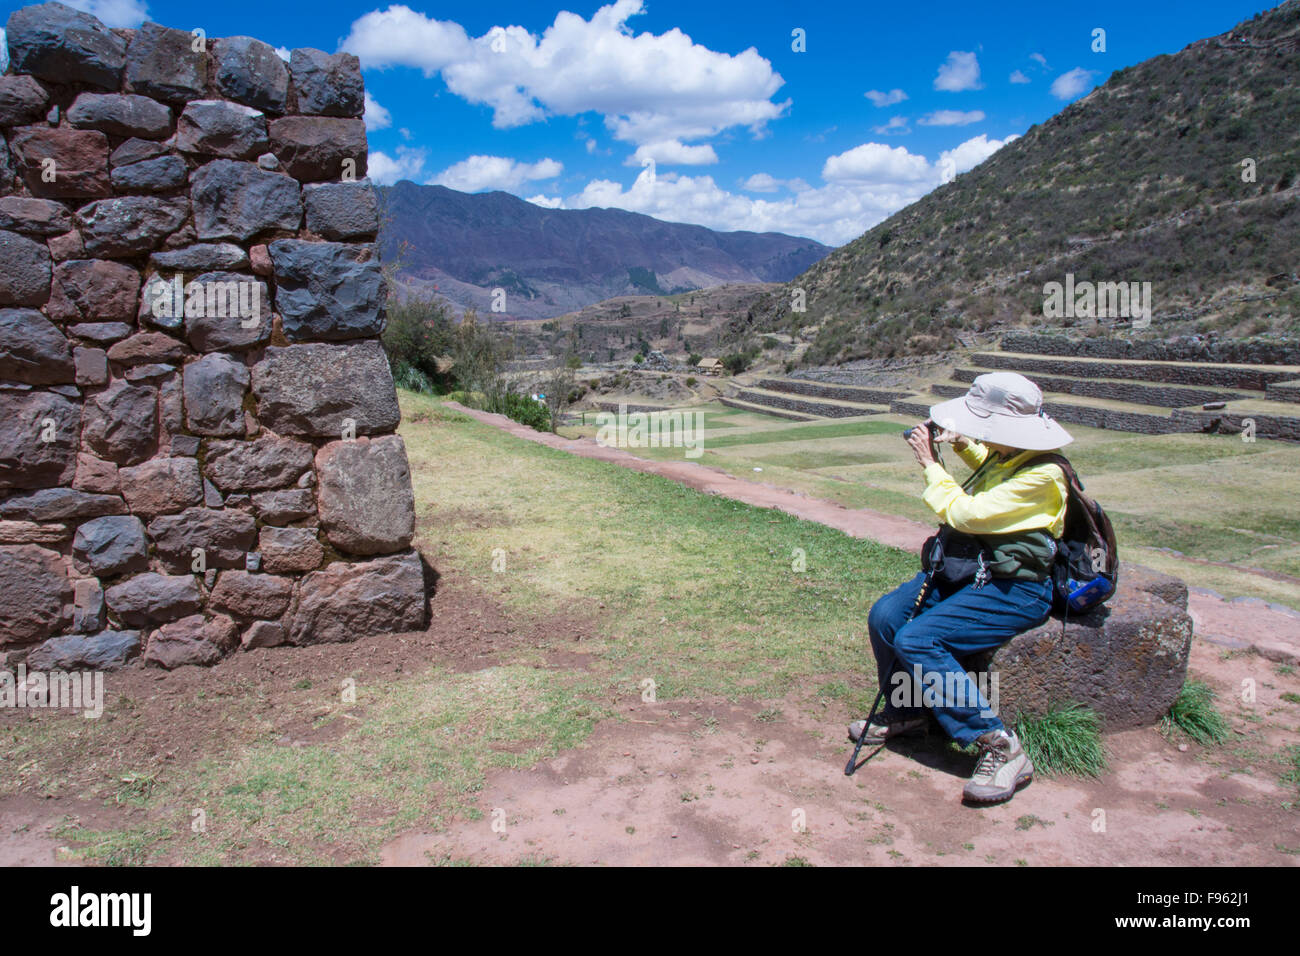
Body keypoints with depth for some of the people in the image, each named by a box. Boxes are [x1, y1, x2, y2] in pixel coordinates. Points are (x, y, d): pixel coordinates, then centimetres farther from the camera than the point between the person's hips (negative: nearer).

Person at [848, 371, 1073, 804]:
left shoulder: (1041, 476, -23)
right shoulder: (1006, 456, 5)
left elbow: (964, 514, -25)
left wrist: (930, 464, -13)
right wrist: (961, 444, 14)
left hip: (1013, 590, -9)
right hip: (968, 570, 9)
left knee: (917, 641, -25)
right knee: (884, 616, -5)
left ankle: (1000, 747, -16)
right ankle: (902, 712, 17)